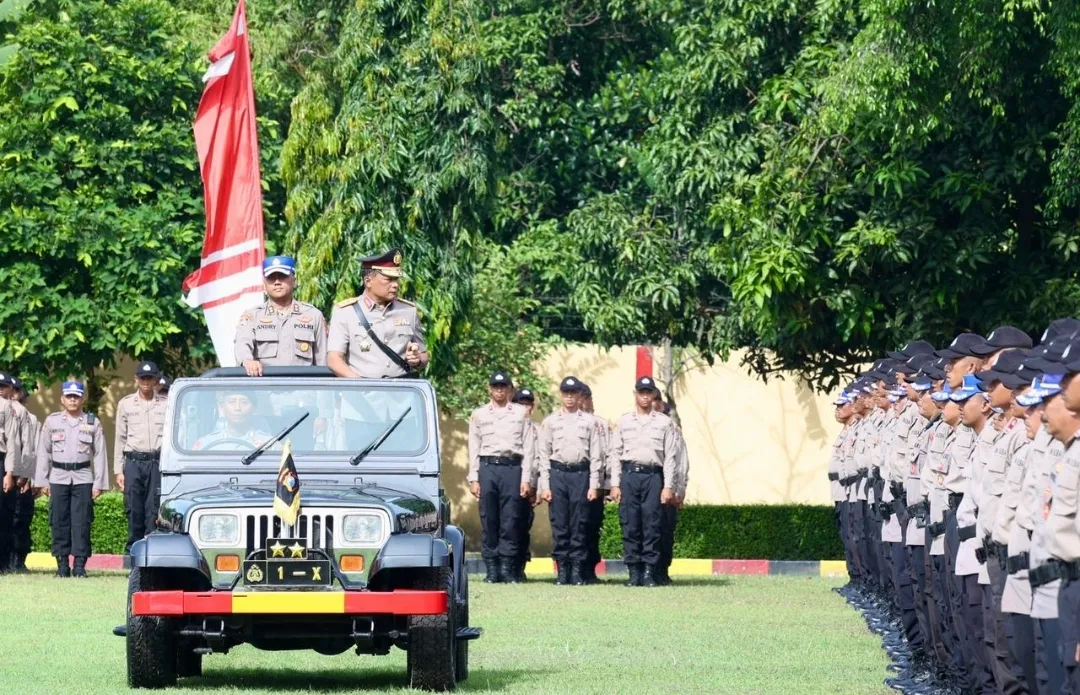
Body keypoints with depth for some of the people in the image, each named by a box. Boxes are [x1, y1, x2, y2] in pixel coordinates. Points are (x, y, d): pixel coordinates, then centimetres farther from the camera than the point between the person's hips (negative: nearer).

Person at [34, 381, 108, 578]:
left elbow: (100, 454, 4)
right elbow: (43, 452, 9)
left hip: (83, 478, -1)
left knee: (81, 522, -5)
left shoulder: (93, 423, 5)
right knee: (60, 522, 1)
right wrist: (42, 481, 3)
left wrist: (99, 483, -2)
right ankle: (62, 564, 6)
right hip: (58, 478, 1)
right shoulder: (52, 421, 8)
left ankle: (80, 564, -3)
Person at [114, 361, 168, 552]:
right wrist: (118, 470, 6)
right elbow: (120, 438, 11)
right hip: (134, 462, 1)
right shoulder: (126, 404, 10)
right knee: (134, 510, 0)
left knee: (154, 510, -4)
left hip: (158, 462, -1)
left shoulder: (166, 404, 7)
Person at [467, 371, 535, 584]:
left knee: (511, 522, -5)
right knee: (489, 521, -1)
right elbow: (474, 449, 12)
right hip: (488, 467, 1)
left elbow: (528, 448, 7)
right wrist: (473, 479, 4)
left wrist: (526, 479, 0)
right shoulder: (479, 415, 14)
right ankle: (491, 569, 2)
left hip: (513, 468, -1)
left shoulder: (521, 413, 11)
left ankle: (508, 568, -1)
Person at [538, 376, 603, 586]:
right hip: (557, 473, 1)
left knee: (579, 525, -1)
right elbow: (544, 455, 7)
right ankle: (562, 569, 5)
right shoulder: (550, 421, 9)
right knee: (559, 524, 1)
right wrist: (544, 486, 0)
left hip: (581, 473, -1)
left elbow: (595, 456, 5)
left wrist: (594, 485, -1)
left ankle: (578, 570, 3)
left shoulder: (589, 421, 7)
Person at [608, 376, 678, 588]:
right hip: (629, 475, 1)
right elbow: (615, 454, 11)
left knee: (652, 526, -4)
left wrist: (668, 487, -3)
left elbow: (670, 456, 5)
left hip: (653, 475, -1)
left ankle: (649, 572, -1)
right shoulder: (624, 421, 13)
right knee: (630, 526, -1)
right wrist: (614, 484, 3)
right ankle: (634, 572, 3)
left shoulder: (664, 422, 9)